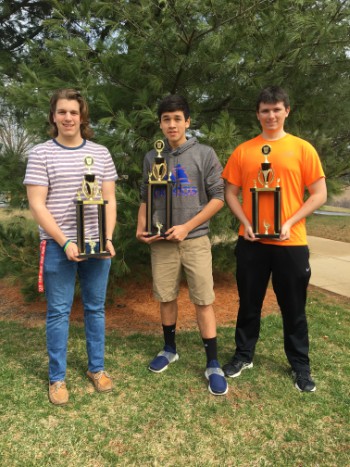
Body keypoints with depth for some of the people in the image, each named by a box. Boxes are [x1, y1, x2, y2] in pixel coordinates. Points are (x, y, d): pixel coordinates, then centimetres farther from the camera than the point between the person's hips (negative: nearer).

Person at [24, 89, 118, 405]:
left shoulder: (100, 153, 7)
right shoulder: (41, 154, 0)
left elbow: (109, 201, 8)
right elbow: (37, 205, -5)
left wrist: (108, 238, -6)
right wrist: (65, 242, -14)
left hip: (97, 244, 3)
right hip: (58, 246, -2)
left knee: (96, 308, 11)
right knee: (58, 311, 5)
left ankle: (97, 368, 27)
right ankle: (57, 378, 20)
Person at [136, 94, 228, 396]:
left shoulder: (205, 154, -1)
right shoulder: (152, 158, 8)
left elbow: (218, 198, -3)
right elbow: (146, 198, 14)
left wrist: (187, 227, -11)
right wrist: (141, 228, -3)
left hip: (195, 239, -3)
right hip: (162, 242, 3)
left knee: (203, 301, 0)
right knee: (166, 297, 12)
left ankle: (213, 364, 12)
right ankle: (169, 349, 32)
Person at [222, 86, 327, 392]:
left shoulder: (302, 149, 0)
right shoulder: (243, 151, 5)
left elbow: (319, 195, -1)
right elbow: (231, 193, 8)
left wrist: (290, 222, -12)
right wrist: (245, 223, -8)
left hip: (290, 242, -1)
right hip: (251, 241, 2)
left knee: (293, 307, 11)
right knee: (249, 303, 13)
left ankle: (300, 365, 29)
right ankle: (244, 355, 32)